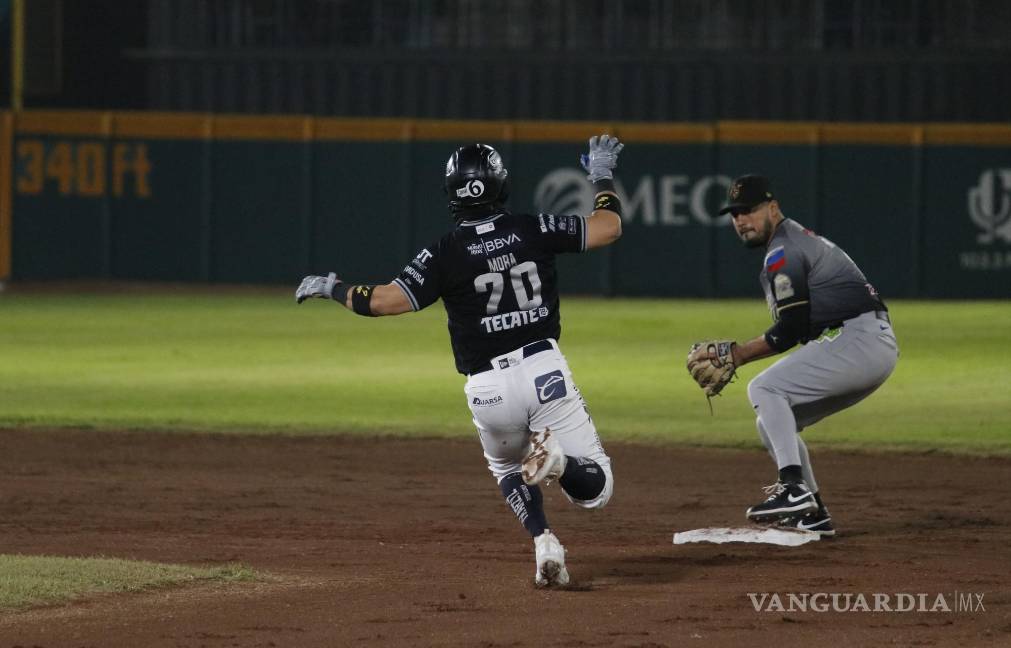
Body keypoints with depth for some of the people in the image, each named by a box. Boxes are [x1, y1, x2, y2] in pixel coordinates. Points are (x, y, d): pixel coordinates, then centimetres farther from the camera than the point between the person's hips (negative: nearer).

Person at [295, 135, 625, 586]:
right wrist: (602, 177, 23)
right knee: (594, 489, 6)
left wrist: (332, 289, 7)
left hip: (488, 389, 0)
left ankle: (544, 543, 2)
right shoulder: (532, 230, 1)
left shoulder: (446, 253, -4)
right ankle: (557, 459, -29)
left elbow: (386, 300, -10)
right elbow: (608, 228, 6)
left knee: (509, 472, 30)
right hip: (545, 371, 0)